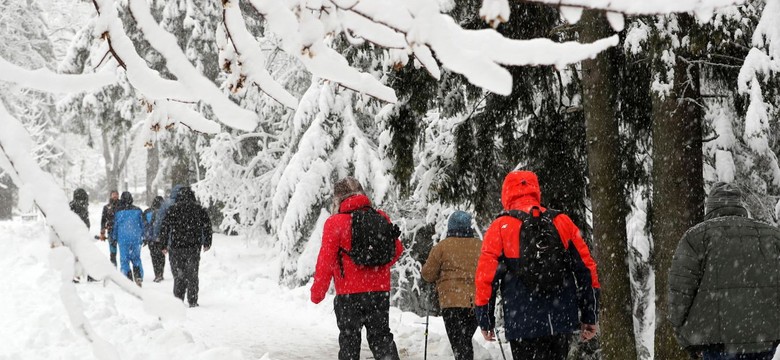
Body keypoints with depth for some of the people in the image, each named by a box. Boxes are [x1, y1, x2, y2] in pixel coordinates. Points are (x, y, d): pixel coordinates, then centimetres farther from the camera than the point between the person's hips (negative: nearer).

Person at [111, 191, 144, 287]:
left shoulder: (118, 212, -5)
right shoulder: (137, 210, 0)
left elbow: (115, 225, 3)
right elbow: (142, 224, 8)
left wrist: (113, 237, 18)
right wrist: (142, 235, 22)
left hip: (123, 239, -2)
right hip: (136, 238, 2)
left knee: (124, 260, 6)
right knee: (136, 259, 14)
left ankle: (128, 279, -1)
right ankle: (138, 276, -3)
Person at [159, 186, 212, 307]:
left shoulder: (173, 209, -1)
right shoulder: (199, 209, 3)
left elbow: (165, 228, -2)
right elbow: (207, 226, 6)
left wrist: (164, 245, 6)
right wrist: (207, 243, 17)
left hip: (177, 247, -1)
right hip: (194, 247, 1)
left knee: (178, 275, 9)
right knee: (192, 275, 7)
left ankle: (178, 299, 6)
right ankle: (193, 301, 5)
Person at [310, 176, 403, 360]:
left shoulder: (335, 222, -10)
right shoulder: (382, 218, 4)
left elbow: (326, 260, -11)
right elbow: (397, 249, 11)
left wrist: (317, 293, -2)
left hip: (349, 293, -4)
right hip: (380, 290, 4)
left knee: (349, 338, 6)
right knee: (381, 336, 12)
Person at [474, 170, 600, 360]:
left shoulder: (500, 227, -2)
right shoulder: (563, 222, 6)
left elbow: (486, 275, -4)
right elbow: (586, 269, 7)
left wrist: (485, 320, 7)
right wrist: (590, 317, 15)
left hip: (523, 324, -3)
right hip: (562, 322, 3)